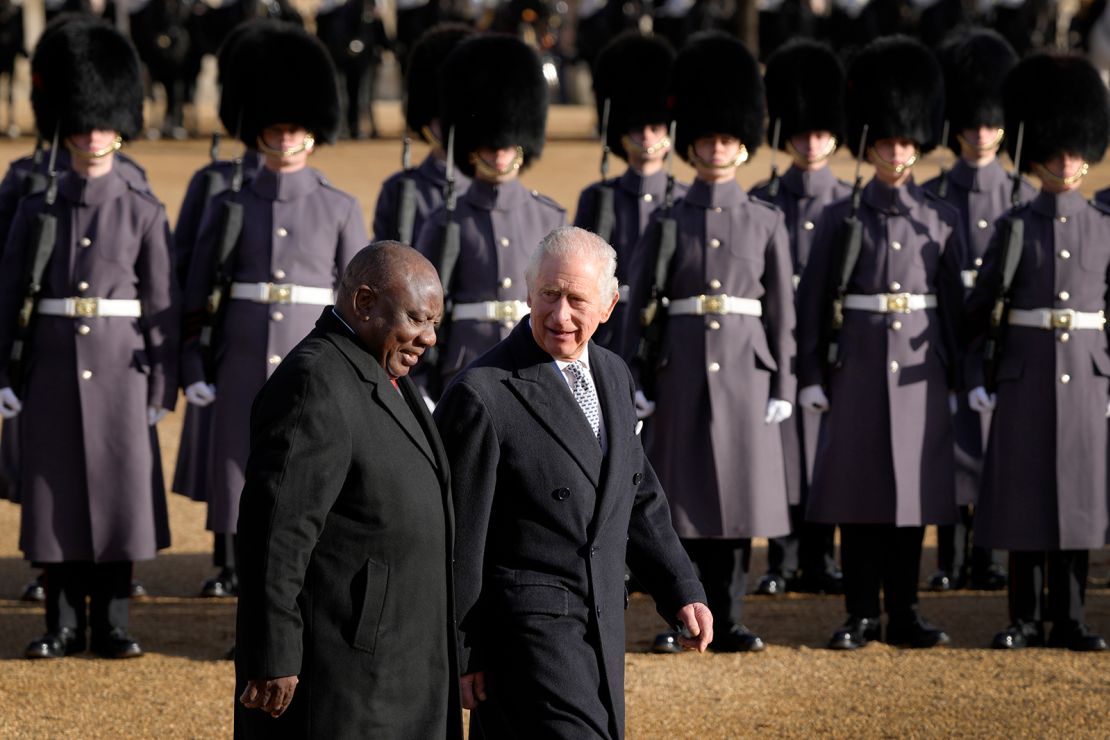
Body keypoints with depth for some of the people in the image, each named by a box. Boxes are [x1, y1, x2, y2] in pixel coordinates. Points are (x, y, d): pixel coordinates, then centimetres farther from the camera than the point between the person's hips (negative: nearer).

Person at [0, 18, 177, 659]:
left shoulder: (144, 213, 2)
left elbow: (162, 306, 2)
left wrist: (161, 388, -2)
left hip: (120, 369, -1)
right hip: (53, 369, 1)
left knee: (120, 491, 0)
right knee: (56, 491, 3)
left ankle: (112, 624, 9)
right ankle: (65, 624, 10)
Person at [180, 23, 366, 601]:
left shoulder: (340, 210, 5)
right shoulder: (231, 208, 7)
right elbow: (197, 299, 8)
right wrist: (195, 371, 1)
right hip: (244, 373, 1)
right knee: (246, 500, 2)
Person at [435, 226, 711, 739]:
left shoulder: (612, 375, 10)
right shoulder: (482, 394, -15)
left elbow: (637, 497, 21)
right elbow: (456, 538, -12)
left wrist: (681, 592, 12)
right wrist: (460, 655, -10)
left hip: (602, 627, 8)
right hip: (524, 633, -8)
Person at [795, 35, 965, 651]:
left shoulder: (942, 220, 6)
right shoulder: (840, 218, 2)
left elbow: (953, 303, 9)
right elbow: (813, 303, 2)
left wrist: (956, 379, 6)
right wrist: (811, 379, -3)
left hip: (919, 367, 1)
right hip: (858, 364, -1)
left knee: (914, 489, 3)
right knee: (857, 490, 0)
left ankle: (904, 614, 10)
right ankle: (861, 615, 7)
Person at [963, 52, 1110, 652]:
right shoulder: (1015, 228, 2)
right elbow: (979, 307, 5)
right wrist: (975, 378, -2)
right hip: (1025, 371, -1)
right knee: (1025, 491, 0)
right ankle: (1026, 619, 7)